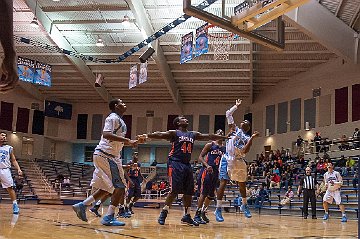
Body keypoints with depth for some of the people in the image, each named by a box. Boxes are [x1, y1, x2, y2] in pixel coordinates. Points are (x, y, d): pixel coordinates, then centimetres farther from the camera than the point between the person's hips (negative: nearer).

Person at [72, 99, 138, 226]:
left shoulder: (119, 120, 21)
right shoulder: (113, 118, -9)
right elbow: (106, 134, -25)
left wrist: (130, 142, 17)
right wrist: (126, 140, -27)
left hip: (103, 155, 10)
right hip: (106, 155, -10)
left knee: (107, 188, 14)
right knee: (120, 186, -9)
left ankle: (82, 205, 15)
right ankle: (109, 217, -9)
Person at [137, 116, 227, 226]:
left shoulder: (193, 134, 16)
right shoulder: (174, 133, -1)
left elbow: (209, 136, 19)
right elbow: (160, 135, -15)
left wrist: (225, 137, 19)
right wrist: (147, 135, -32)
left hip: (187, 164, 6)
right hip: (175, 163, -6)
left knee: (189, 191, 5)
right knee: (174, 190, -12)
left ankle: (187, 216, 16)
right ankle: (163, 213, 1)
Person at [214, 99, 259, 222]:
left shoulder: (247, 138, 8)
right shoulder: (234, 129, 8)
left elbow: (245, 151, -10)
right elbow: (228, 114, 5)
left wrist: (252, 138, -15)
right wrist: (236, 106, 11)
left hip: (239, 161, 3)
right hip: (227, 159, -3)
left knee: (242, 184, 14)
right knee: (223, 182, -10)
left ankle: (244, 205, 35)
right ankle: (218, 209, -6)